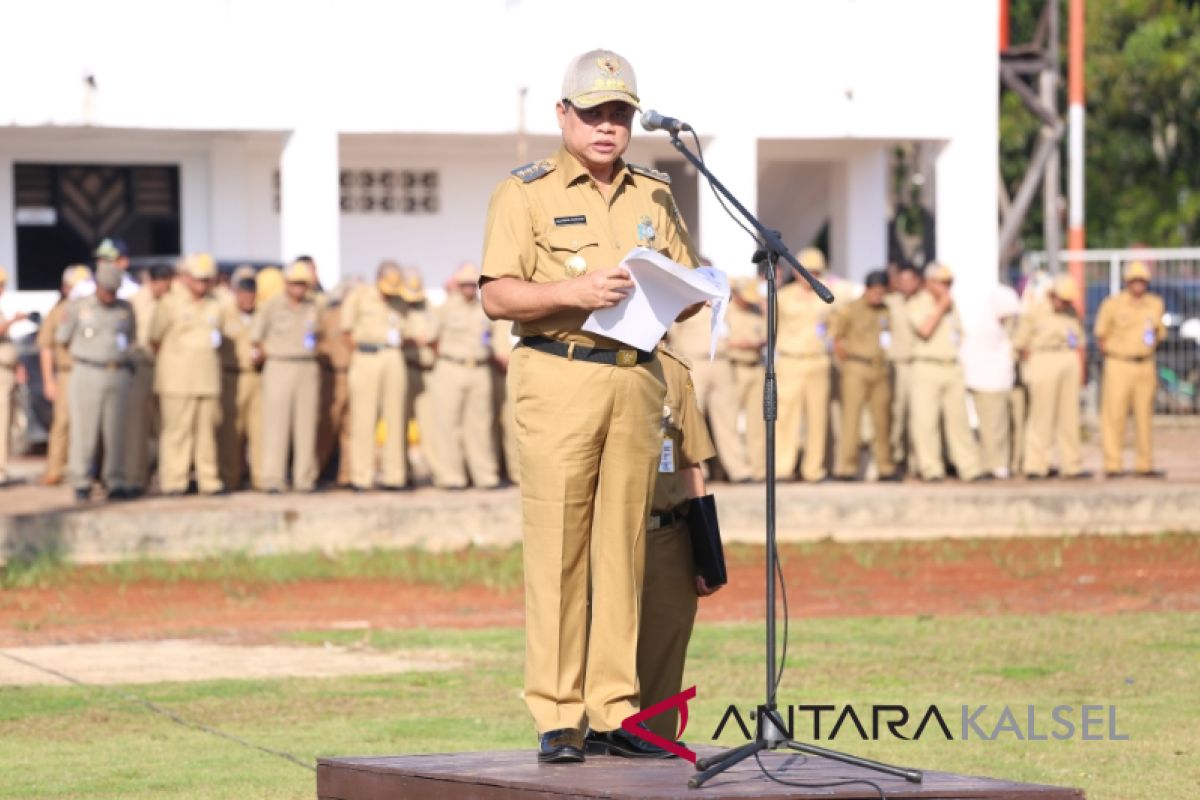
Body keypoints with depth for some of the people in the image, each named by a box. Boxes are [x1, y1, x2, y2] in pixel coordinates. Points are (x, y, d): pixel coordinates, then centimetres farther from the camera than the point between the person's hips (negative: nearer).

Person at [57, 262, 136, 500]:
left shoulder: (125, 310, 8)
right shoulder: (78, 308, 1)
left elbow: (131, 338, 22)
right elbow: (62, 338, 11)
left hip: (118, 376, 2)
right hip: (86, 375, -2)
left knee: (116, 431, 1)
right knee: (84, 429, -3)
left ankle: (115, 483, 5)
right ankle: (82, 483, 3)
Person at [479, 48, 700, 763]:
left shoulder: (655, 195, 18)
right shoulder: (526, 193, 3)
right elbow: (498, 296, -5)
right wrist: (575, 291, -19)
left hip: (640, 378, 5)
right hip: (560, 376, -4)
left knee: (623, 544, 3)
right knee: (558, 546, -7)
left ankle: (614, 711, 6)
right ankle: (557, 717, -5)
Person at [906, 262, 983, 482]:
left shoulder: (951, 305, 20)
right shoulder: (916, 305, 0)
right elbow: (924, 330, -16)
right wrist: (941, 307, -10)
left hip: (952, 367, 5)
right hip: (927, 367, -5)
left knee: (958, 419, 3)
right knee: (925, 420, -7)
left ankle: (969, 467, 3)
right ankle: (931, 469, -4)